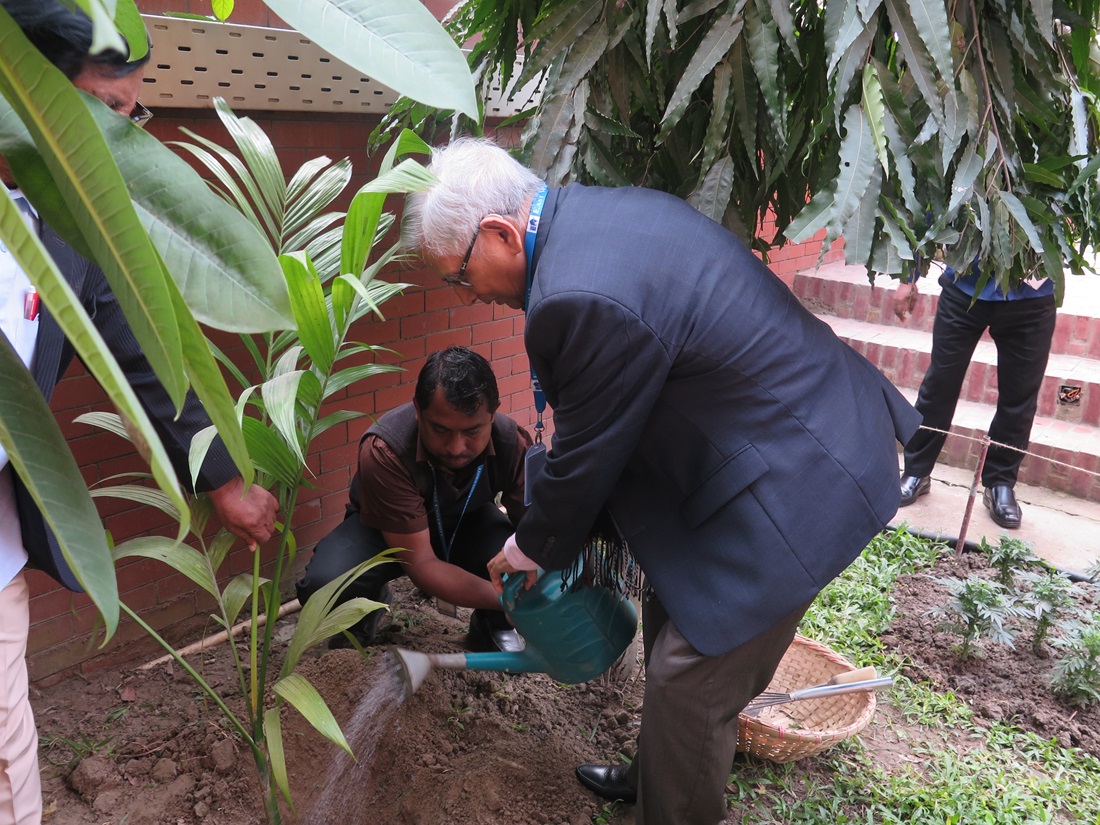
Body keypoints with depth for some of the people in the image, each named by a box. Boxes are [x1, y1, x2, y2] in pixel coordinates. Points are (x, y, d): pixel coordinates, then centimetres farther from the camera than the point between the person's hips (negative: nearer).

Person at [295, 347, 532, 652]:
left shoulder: (514, 443, -29)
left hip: (468, 523, 2)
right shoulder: (384, 451, -37)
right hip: (385, 530, -1)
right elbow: (421, 563, -35)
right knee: (323, 585, -31)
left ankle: (492, 625, 5)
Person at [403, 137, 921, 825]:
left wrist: (537, 548, 6)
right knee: (672, 624, 23)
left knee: (691, 677, 4)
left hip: (796, 485, -10)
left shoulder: (582, 298, -29)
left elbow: (586, 454, -14)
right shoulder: (599, 211, 4)